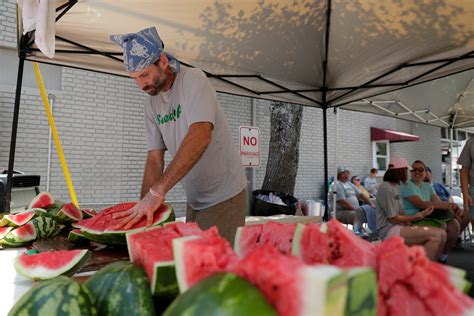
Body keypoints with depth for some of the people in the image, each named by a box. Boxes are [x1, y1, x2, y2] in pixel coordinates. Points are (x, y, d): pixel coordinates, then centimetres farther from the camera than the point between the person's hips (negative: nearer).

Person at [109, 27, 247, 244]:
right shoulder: (151, 104, 5)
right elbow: (155, 158, 3)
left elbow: (200, 136, -32)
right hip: (194, 199, 7)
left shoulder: (193, 80, -16)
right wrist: (144, 207, -9)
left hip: (223, 196, -6)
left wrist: (157, 191, -35)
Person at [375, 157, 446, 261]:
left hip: (399, 227, 9)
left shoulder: (396, 186, 17)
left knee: (442, 234, -2)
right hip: (389, 230, -9)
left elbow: (401, 213, 14)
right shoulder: (386, 188, -13)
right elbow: (393, 218, -13)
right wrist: (419, 215, -7)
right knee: (435, 236, -21)